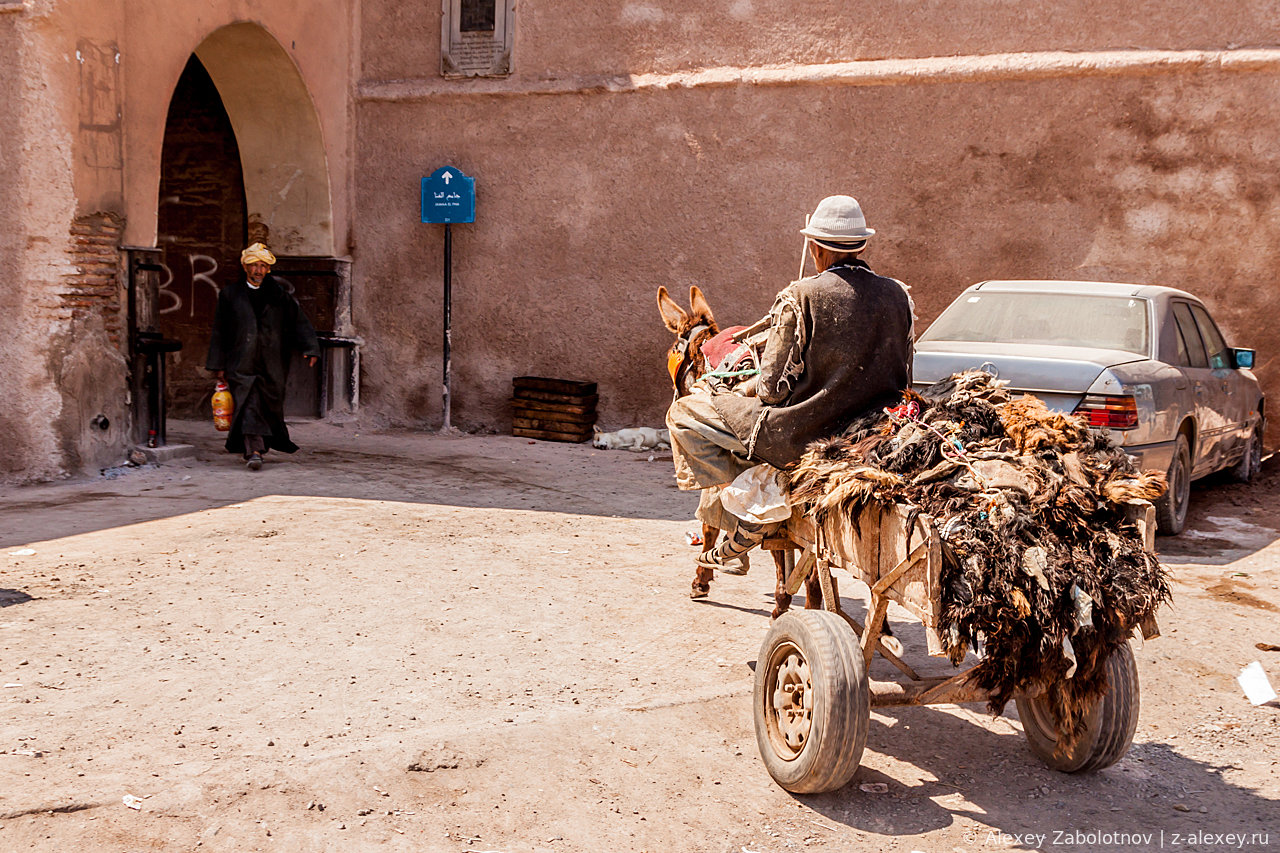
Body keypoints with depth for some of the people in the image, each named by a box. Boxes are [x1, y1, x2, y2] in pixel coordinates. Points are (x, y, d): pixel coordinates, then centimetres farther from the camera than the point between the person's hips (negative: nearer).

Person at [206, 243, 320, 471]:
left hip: (272, 364, 2)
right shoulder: (230, 295, 7)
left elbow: (299, 321, 6)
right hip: (243, 364, -2)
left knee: (272, 405, 7)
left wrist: (310, 349, -8)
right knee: (249, 404, -14)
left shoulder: (279, 294, 8)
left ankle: (262, 444, 28)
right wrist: (219, 365, 5)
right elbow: (220, 331, 9)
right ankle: (254, 451, -20)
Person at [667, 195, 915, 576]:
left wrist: (745, 389, 9)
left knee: (685, 412, 9)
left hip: (801, 436, -7)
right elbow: (903, 380, 10)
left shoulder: (799, 297, -14)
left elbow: (772, 387, -14)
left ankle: (751, 520, 10)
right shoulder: (899, 295, 1)